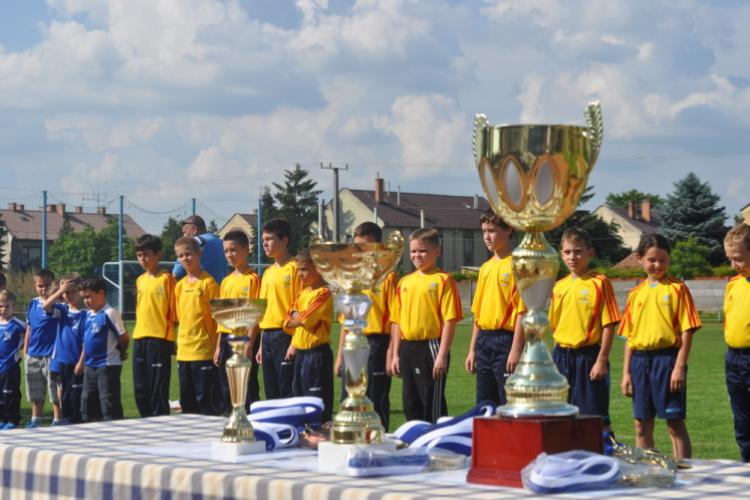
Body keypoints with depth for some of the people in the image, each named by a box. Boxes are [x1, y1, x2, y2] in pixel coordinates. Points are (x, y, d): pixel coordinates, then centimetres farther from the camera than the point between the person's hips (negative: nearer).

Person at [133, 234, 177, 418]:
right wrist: (139, 330, 16)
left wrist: (169, 339, -11)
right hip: (139, 338, 7)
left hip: (159, 338, -7)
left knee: (158, 387, -5)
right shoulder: (140, 280, 15)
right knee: (140, 387, 9)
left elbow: (173, 311, -8)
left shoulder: (166, 279, -6)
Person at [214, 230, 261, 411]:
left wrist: (249, 345, -17)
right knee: (228, 390, 9)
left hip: (245, 339, -7)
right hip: (227, 339, 7)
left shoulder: (252, 278, -7)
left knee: (248, 388, -5)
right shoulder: (226, 281, 15)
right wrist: (218, 346, 13)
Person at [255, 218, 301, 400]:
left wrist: (294, 343, -18)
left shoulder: (294, 268, -8)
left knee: (287, 391, -7)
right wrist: (261, 345, 16)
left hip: (285, 335, -8)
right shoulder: (268, 273, 17)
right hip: (267, 336, 8)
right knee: (271, 392, 10)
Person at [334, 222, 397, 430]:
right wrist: (340, 355, 14)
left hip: (376, 344, -6)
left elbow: (395, 319, -9)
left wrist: (391, 354, -15)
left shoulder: (387, 277, -5)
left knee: (376, 402, -1)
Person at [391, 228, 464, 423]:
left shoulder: (442, 280, -7)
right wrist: (396, 354, 12)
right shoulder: (405, 282, 12)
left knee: (433, 404, -3)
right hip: (408, 348, 6)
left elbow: (450, 320, -12)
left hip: (431, 347, -6)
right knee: (411, 404, 12)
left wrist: (442, 355, -17)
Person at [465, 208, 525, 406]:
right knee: (484, 403, 11)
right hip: (484, 342, 8)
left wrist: (516, 349, -18)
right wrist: (472, 349, 15)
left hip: (506, 340, -8)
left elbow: (522, 310, -13)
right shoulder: (486, 268, 15)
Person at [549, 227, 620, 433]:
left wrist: (602, 361, -14)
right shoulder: (559, 286, 10)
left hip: (588, 356, -6)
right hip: (562, 356, 6)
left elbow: (608, 325, -10)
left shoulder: (599, 283, -7)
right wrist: (559, 354, 10)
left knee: (597, 417, -3)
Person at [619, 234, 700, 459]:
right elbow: (629, 336, 14)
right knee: (642, 424, 9)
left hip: (667, 358, -5)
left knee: (675, 423, -3)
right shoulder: (636, 293, 12)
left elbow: (687, 331, -8)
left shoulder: (677, 288, -3)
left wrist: (680, 366, -15)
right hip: (640, 360, 5)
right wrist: (626, 372, 8)